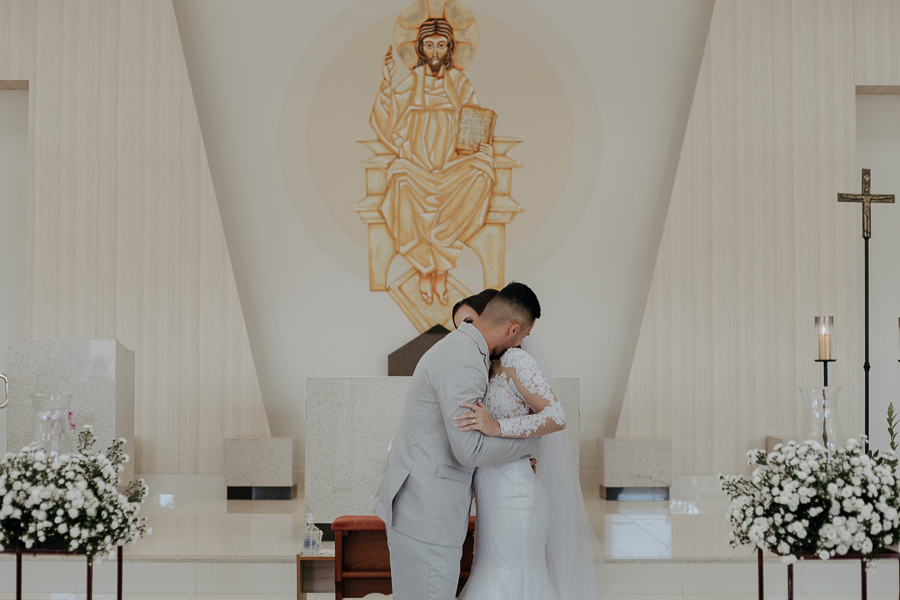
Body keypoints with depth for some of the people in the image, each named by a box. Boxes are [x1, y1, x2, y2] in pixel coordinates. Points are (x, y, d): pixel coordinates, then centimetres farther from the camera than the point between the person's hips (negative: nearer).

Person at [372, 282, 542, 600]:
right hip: (426, 513, -11)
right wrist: (530, 441, -5)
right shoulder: (464, 364, -20)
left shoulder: (453, 348, 15)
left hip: (412, 501, 11)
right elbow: (470, 450, -21)